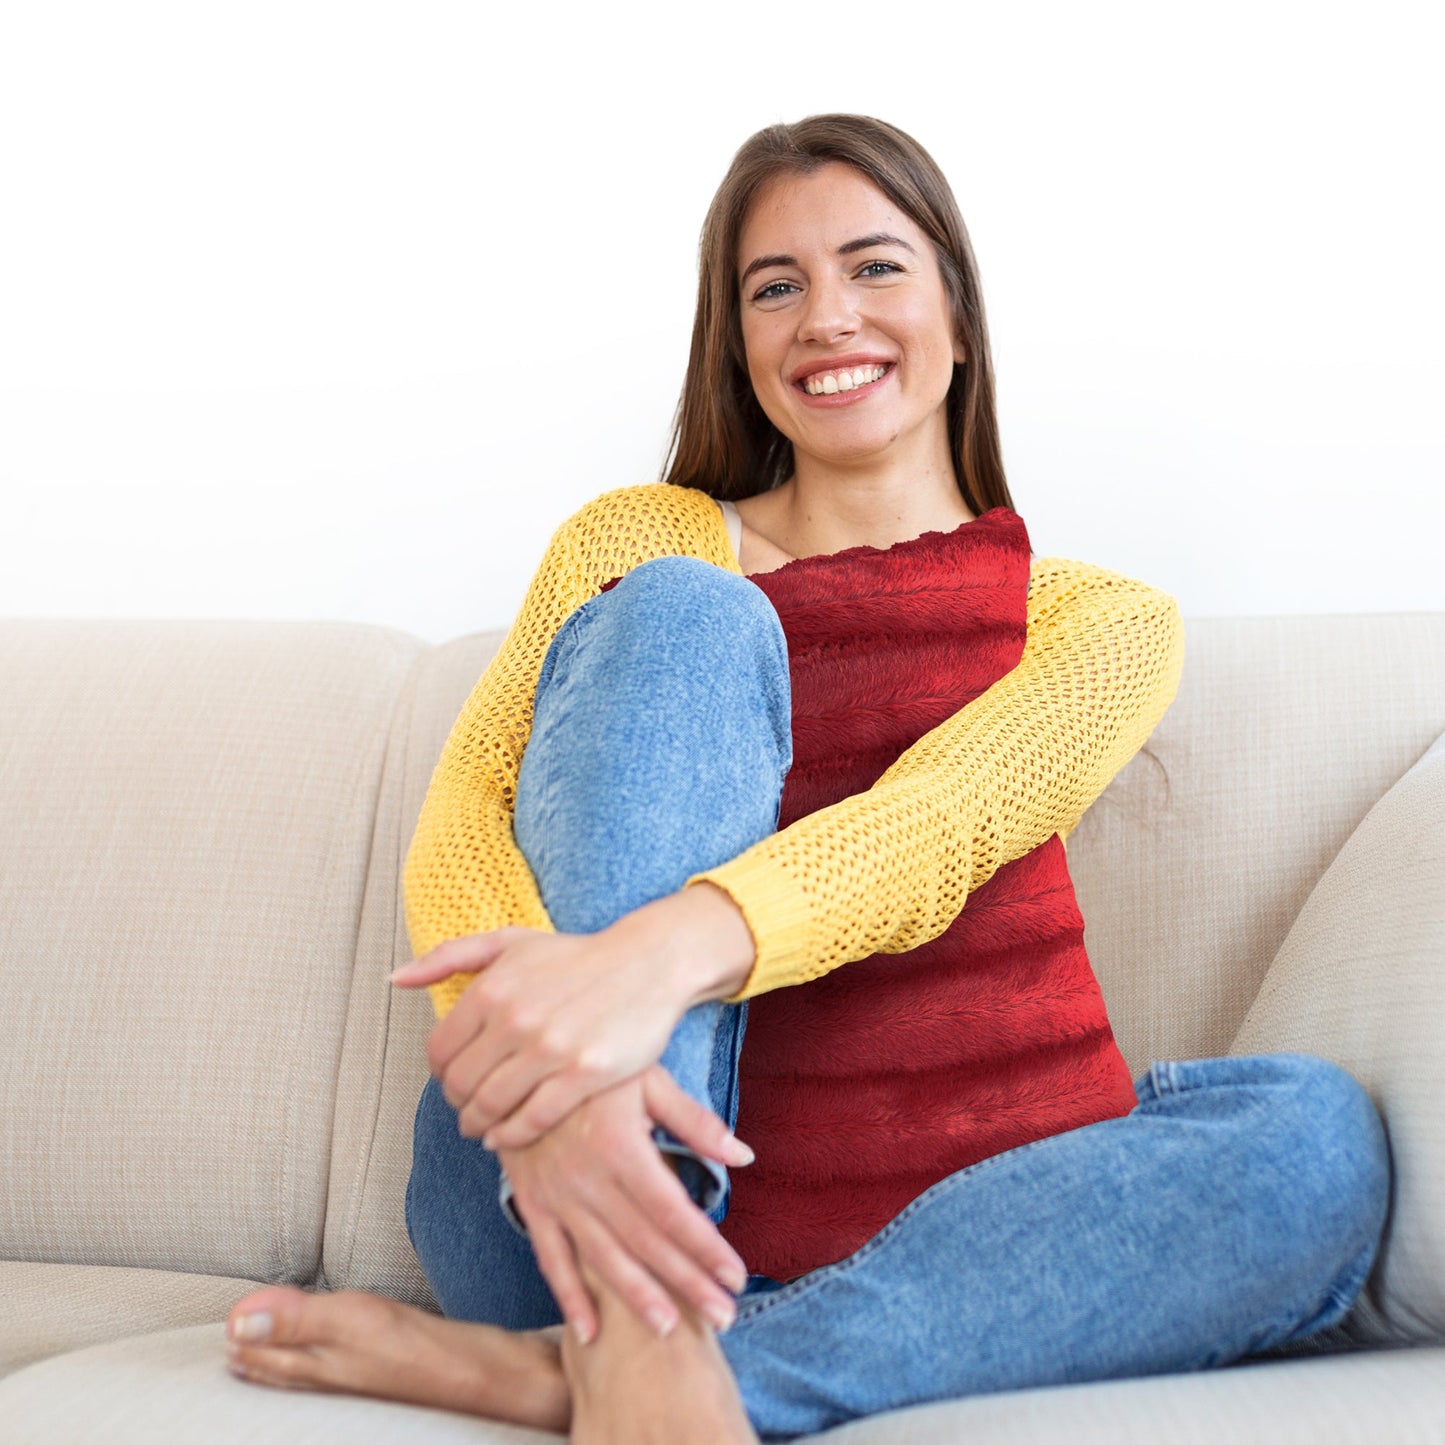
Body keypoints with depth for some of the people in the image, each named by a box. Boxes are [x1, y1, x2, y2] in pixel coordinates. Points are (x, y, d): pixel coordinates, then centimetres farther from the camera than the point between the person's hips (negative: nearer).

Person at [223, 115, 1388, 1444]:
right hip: (597, 1209, -1)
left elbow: (949, 824, -11)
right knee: (687, 619, -16)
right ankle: (626, 1338, -32)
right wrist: (546, 1076, -27)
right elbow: (457, 824, -4)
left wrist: (664, 953, -32)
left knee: (1317, 1136, -25)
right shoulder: (645, 541, 11)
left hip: (923, 1251, 2)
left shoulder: (1098, 619, 11)